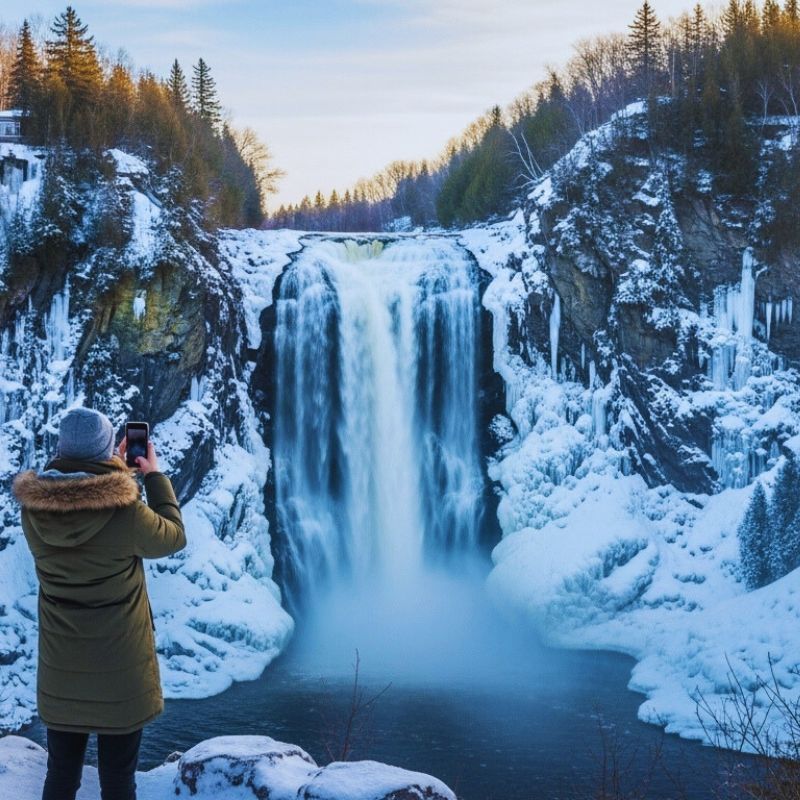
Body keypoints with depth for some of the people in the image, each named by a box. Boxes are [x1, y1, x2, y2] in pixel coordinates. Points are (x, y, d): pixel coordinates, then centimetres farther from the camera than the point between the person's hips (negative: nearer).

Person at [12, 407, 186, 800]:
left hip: (60, 666, 4)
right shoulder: (125, 511, -21)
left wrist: (117, 468, 17)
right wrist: (154, 477, 9)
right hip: (120, 667, -4)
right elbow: (173, 538, -1)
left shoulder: (34, 507, -9)